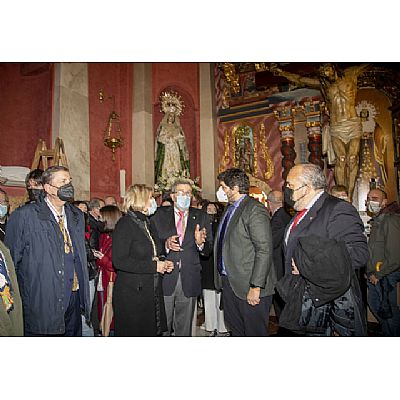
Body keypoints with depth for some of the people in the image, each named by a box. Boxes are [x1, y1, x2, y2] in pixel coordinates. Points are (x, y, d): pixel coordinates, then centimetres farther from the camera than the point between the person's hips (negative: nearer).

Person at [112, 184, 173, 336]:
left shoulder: (147, 223, 14)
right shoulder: (125, 224, -12)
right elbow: (119, 261, -20)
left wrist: (162, 263, 3)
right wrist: (153, 266, -19)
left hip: (152, 292, 8)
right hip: (131, 294, -7)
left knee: (151, 331, 12)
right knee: (133, 332, 3)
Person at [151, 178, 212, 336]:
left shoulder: (201, 217, 6)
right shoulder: (160, 215, 2)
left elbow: (208, 251, 2)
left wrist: (200, 243, -19)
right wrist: (165, 244, -20)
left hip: (189, 281, 2)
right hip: (165, 278, -1)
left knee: (184, 326, 16)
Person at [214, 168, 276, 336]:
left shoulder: (255, 210, -16)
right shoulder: (229, 209, 13)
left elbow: (264, 250, -21)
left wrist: (255, 287, -22)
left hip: (249, 286, -8)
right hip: (228, 282, 9)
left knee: (255, 333, 8)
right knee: (235, 330, 22)